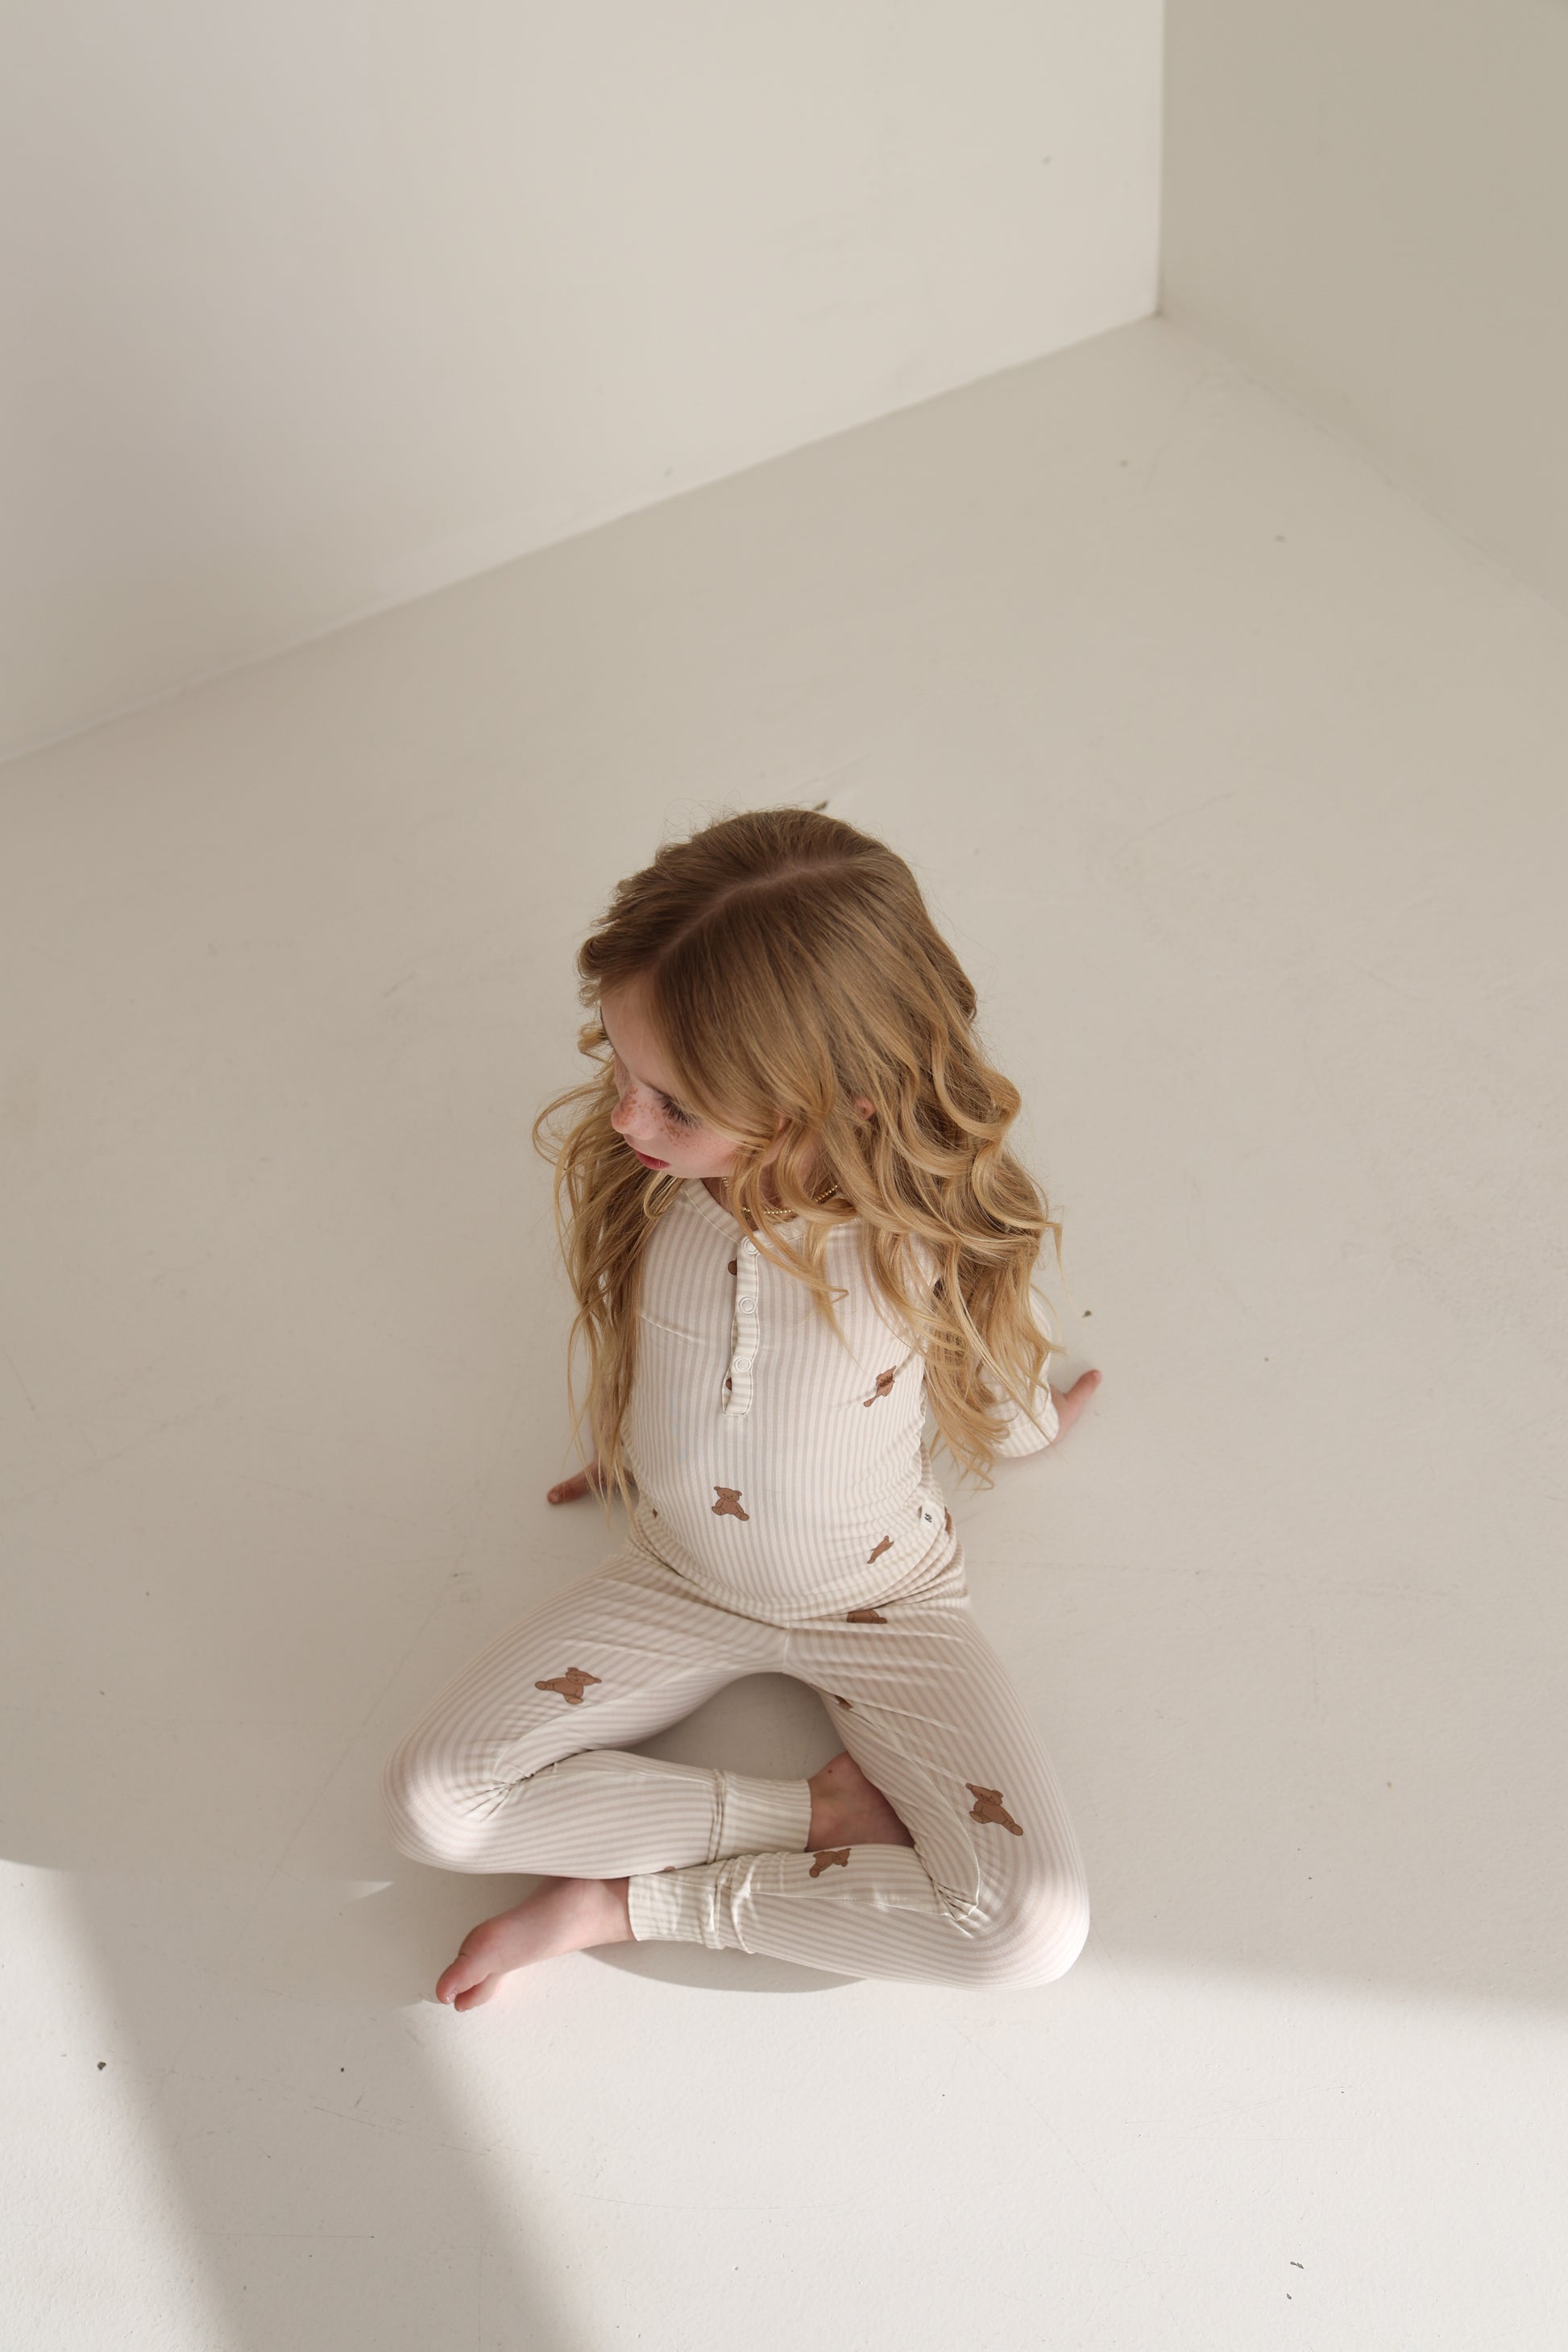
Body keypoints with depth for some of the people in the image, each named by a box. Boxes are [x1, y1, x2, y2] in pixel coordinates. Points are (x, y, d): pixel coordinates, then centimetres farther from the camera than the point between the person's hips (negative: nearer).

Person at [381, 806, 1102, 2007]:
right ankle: (822, 1810, -4)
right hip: (680, 1579, 2)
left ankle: (636, 1897, -2)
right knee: (435, 1800, -13)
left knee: (1035, 1925, -18)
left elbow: (994, 1401, -7)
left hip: (882, 1602, -1)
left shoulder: (943, 1229, -32)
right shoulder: (600, 1156, -24)